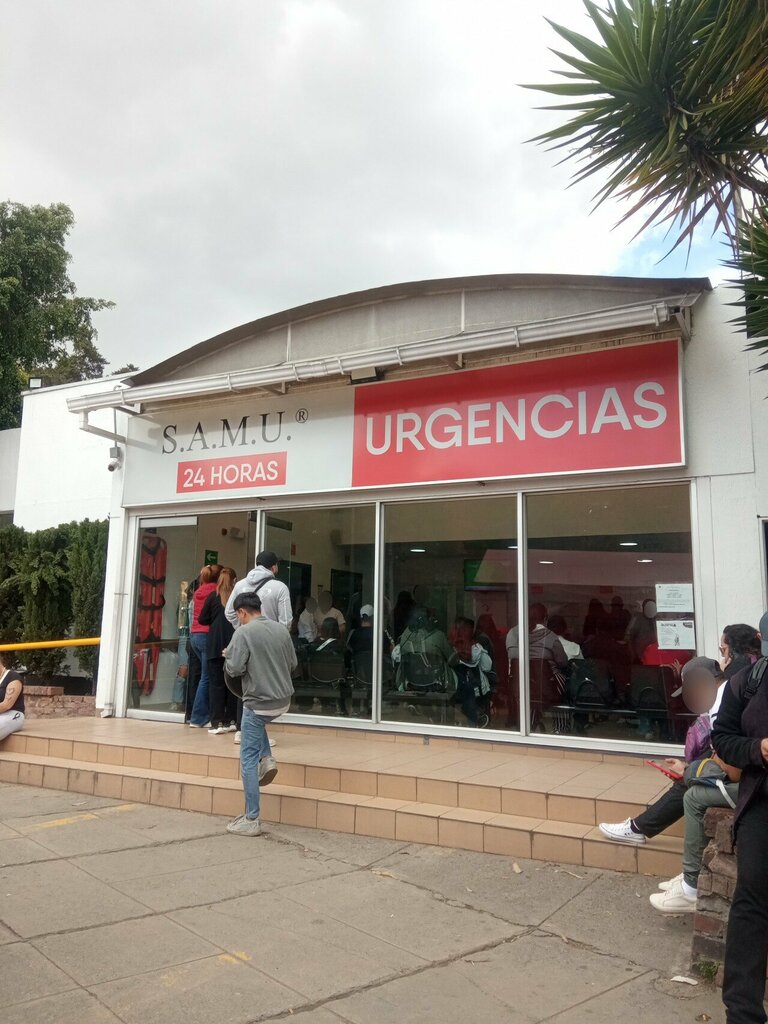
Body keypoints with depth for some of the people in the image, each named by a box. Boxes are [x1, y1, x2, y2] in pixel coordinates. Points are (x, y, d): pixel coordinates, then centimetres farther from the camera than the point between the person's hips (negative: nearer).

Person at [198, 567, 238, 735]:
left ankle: (217, 722, -2)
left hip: (216, 645, -1)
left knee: (216, 683, 2)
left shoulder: (213, 596, 2)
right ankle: (231, 721, 10)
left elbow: (202, 620, 3)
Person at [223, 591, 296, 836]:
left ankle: (251, 821, 7)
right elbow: (293, 664, 9)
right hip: (283, 701, 6)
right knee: (258, 723, 37)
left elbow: (235, 669, -17)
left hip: (259, 703, -6)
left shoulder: (243, 633, -12)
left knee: (248, 761, 4)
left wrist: (228, 656, 4)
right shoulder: (281, 629, 4)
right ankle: (267, 759, 18)